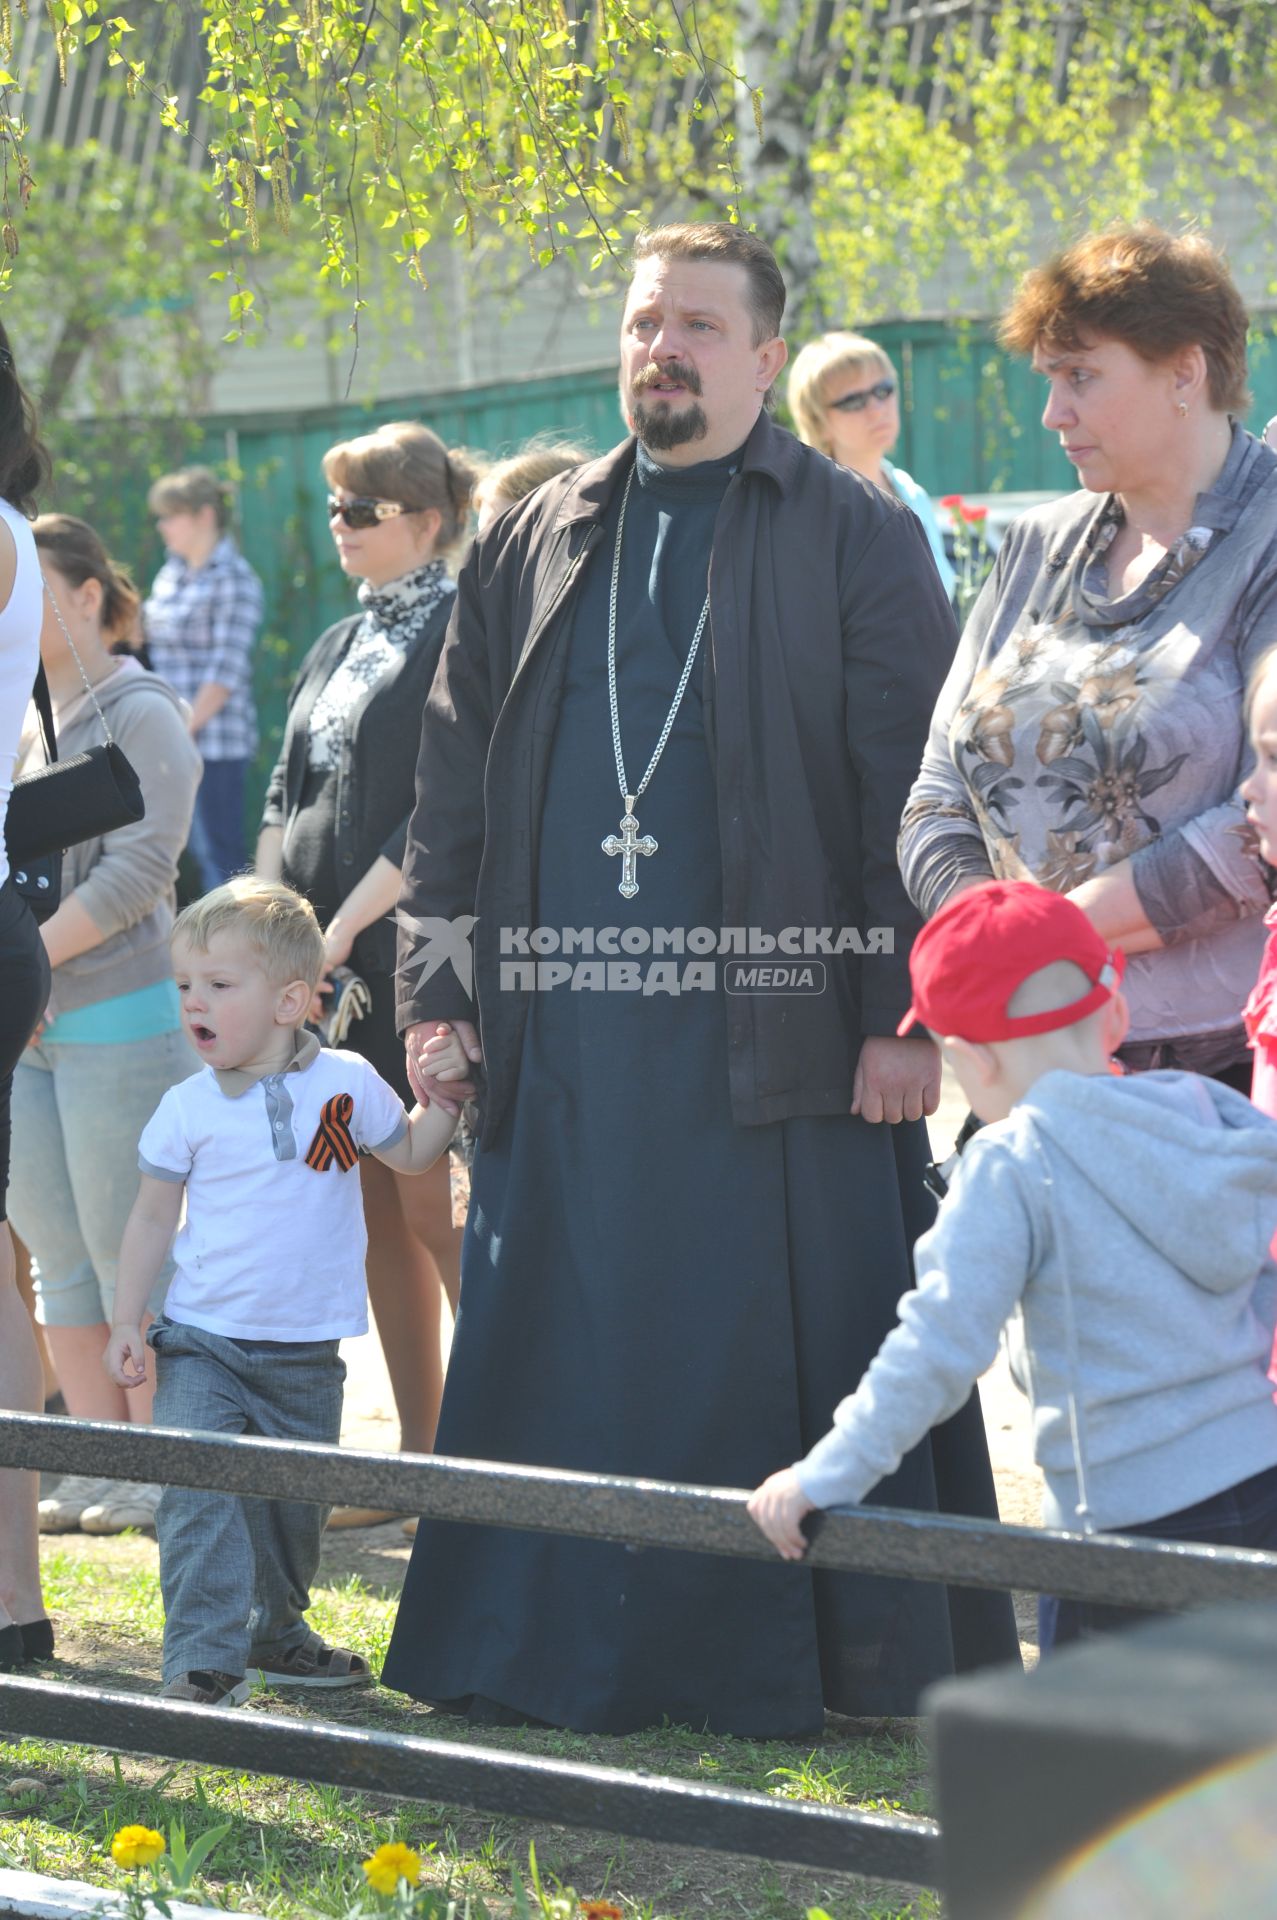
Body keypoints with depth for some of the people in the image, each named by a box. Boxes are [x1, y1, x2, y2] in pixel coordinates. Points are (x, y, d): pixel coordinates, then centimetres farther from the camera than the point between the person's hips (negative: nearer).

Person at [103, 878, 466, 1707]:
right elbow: (152, 1217, 4)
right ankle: (204, 1661, -15)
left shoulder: (345, 1082, -3)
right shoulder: (189, 1109, -5)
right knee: (201, 1498, -15)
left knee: (296, 1503, 14)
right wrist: (127, 1322, 0)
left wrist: (445, 1093, -4)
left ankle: (277, 1633, 36)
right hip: (203, 1342, -2)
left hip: (306, 1353, 2)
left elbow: (410, 1155, 13)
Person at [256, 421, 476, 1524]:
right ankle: (420, 1458, 14)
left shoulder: (462, 636, -8)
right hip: (326, 955, 8)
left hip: (414, 952, -8)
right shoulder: (339, 649, 18)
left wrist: (348, 924, -16)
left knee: (430, 1202, -8)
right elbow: (287, 799, 18)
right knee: (378, 1207, 9)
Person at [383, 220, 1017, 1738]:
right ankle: (547, 1650, 12)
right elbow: (452, 785, 17)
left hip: (774, 1034, -4)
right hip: (566, 1038, 4)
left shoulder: (856, 538, 4)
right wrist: (435, 988, 9)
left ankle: (794, 1666, 6)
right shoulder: (532, 548, 16)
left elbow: (913, 788, -1)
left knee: (780, 1353, -3)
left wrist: (907, 1015, -8)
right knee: (561, 1347, 4)